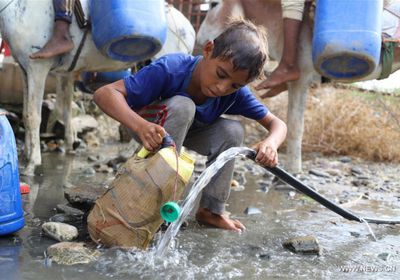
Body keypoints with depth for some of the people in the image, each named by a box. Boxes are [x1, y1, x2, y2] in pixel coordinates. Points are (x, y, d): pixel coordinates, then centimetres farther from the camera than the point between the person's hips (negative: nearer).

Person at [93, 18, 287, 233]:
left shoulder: (236, 93, -24)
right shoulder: (171, 69, -38)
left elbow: (277, 123, -17)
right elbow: (104, 93, -43)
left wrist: (271, 142, -42)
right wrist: (140, 125, -61)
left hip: (185, 132, 4)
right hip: (151, 128, -4)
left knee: (233, 131, -22)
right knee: (182, 107, -35)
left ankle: (211, 209, -7)